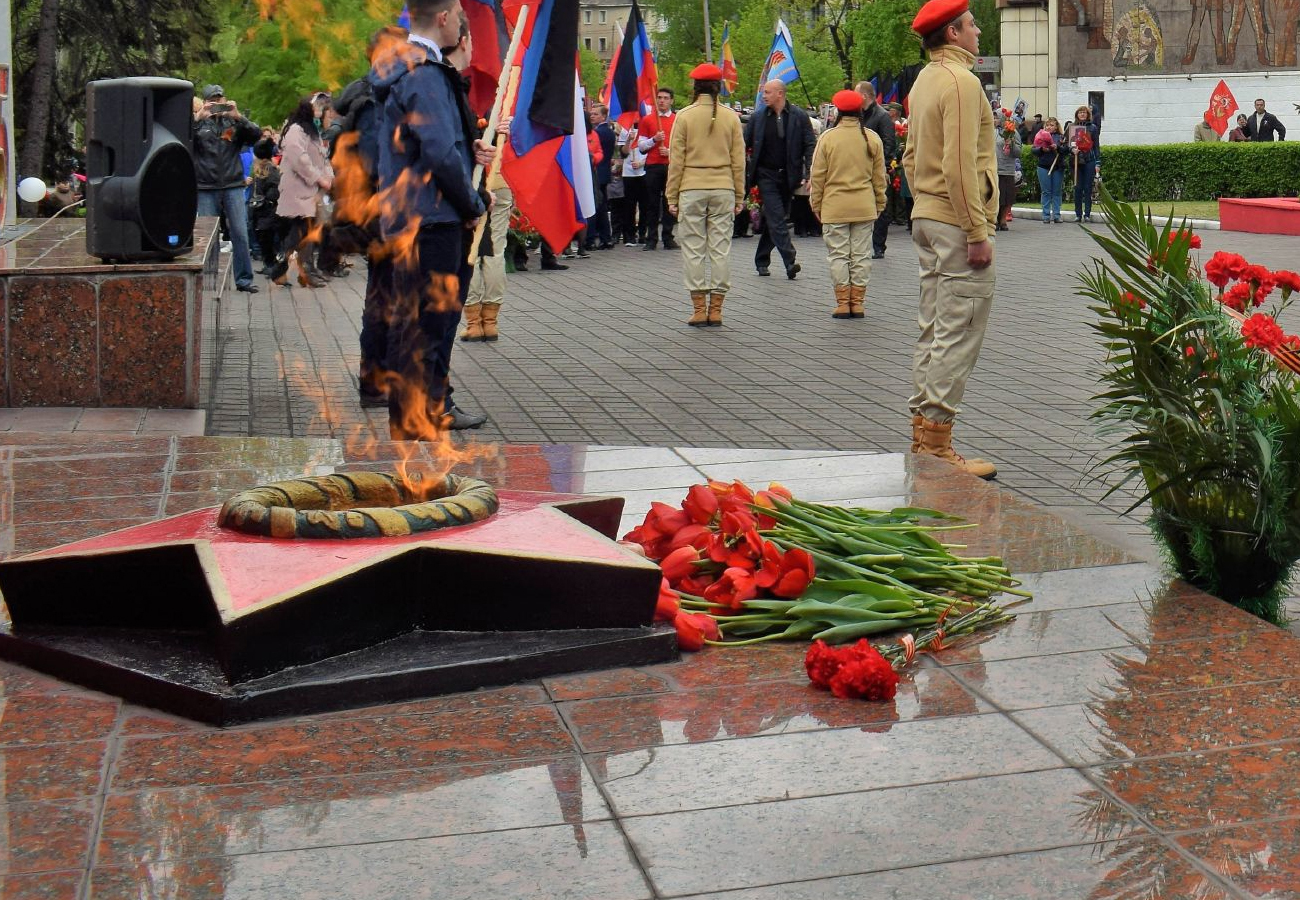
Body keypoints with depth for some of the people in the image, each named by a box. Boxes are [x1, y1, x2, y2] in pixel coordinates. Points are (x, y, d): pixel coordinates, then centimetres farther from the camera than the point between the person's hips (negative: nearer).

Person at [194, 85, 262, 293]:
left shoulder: (234, 122, 10)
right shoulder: (199, 123, 8)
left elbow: (256, 135, -3)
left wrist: (238, 117, -16)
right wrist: (198, 118, -19)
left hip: (233, 186, 0)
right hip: (206, 188, 0)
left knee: (240, 233, -2)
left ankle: (244, 279, 3)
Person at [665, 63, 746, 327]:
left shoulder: (684, 116, -3)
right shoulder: (731, 117, 3)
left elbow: (676, 160, -2)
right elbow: (738, 160, 6)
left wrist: (672, 197, 4)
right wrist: (739, 196, 13)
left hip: (691, 190, -2)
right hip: (723, 190, 2)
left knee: (693, 250, 3)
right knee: (720, 249, 5)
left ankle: (698, 309, 1)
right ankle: (716, 309, 5)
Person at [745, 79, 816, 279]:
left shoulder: (799, 116, 0)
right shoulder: (757, 117, 3)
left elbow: (810, 146, -1)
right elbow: (744, 145, 7)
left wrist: (809, 174, -11)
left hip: (788, 176, 1)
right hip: (766, 175, -1)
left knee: (773, 219, 9)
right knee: (776, 219, -13)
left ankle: (761, 261, 22)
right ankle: (789, 262, -19)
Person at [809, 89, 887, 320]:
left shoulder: (828, 138, -5)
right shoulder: (872, 138, 2)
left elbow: (817, 176, -2)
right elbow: (879, 176, 8)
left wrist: (816, 204, 8)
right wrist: (879, 204, 18)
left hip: (834, 207, -2)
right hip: (865, 207, 2)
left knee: (838, 255, 4)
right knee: (861, 255, 7)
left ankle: (843, 303, 3)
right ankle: (857, 303, 9)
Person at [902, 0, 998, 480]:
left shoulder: (924, 80, 14)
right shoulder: (961, 81, -14)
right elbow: (961, 165, -20)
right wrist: (978, 233, -19)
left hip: (926, 219, 10)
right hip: (956, 222, -10)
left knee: (933, 331, 13)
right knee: (958, 335, -7)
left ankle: (923, 436, 18)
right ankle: (937, 444, -7)